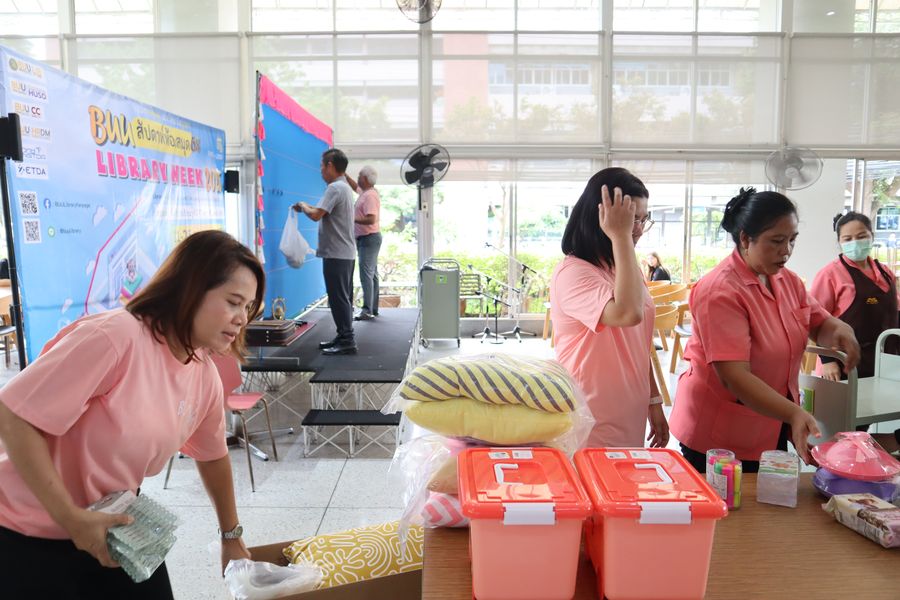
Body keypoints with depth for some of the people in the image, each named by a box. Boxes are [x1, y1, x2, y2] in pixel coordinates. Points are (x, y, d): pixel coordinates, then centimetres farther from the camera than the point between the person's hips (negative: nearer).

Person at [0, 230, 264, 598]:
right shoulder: (116, 336, -28)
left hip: (115, 525, 6)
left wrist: (231, 536, 18)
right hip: (32, 536, -6)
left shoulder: (206, 377, -5)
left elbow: (212, 455, 9)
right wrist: (72, 519, -23)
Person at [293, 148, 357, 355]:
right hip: (345, 252, 10)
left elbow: (316, 215, -22)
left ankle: (347, 341, -4)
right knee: (342, 298, 14)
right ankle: (344, 337, 22)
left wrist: (303, 206, -5)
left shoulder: (335, 188, -15)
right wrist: (308, 208, 13)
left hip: (336, 254, -10)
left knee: (339, 298, -7)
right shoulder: (344, 186, 17)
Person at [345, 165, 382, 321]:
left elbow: (371, 219, -27)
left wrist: (352, 219, -21)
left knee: (366, 274, -14)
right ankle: (373, 309, 18)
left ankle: (367, 310, -16)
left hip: (369, 239, -11)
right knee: (371, 274, 12)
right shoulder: (366, 192, 12)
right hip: (367, 239, 11)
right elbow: (354, 186, 34)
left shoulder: (370, 196, -17)